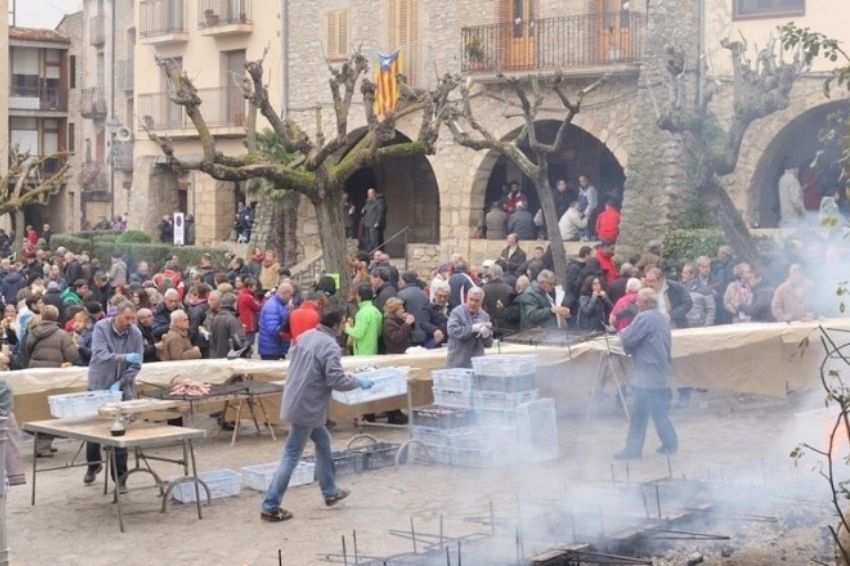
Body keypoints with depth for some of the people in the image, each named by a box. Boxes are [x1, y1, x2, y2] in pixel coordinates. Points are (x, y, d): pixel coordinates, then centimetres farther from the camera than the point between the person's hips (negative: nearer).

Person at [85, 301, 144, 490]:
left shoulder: (136, 334, -7)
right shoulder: (101, 328, -13)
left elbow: (136, 365, -6)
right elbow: (100, 354, -26)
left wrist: (120, 383, -18)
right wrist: (124, 357, -40)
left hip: (123, 388, 0)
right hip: (99, 385, 0)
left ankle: (120, 476, 6)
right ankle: (93, 464, 36)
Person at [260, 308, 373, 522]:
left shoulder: (306, 336, 8)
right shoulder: (329, 345, -18)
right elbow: (336, 380, -22)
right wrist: (358, 382, -6)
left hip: (296, 401, 9)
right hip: (307, 407, -9)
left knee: (323, 441, 23)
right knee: (291, 456, -4)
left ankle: (330, 492, 34)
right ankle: (270, 507, -2)